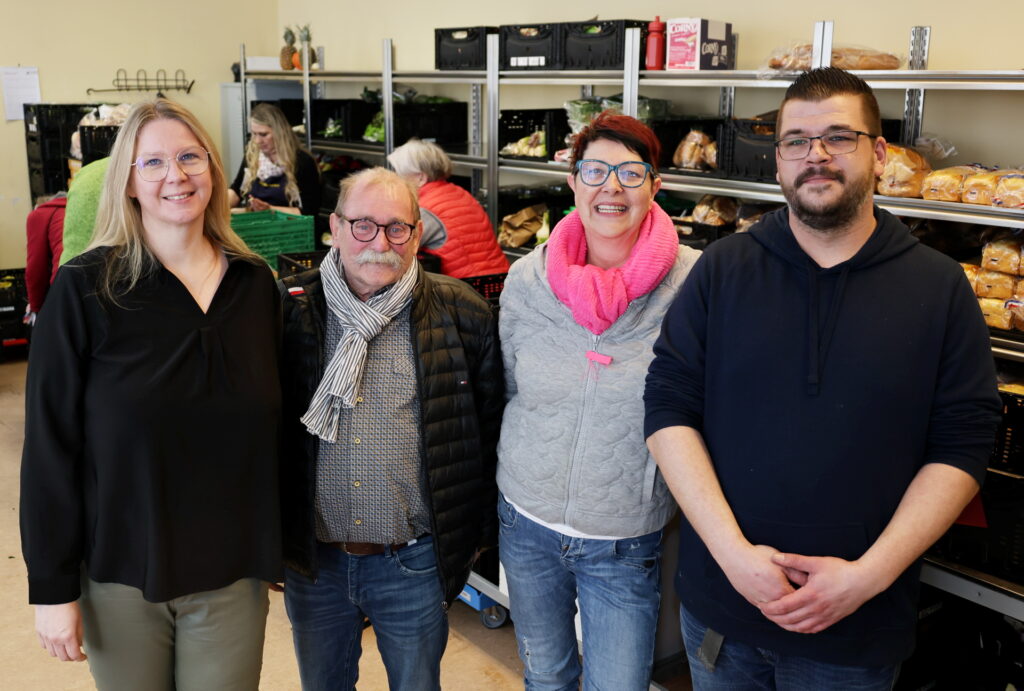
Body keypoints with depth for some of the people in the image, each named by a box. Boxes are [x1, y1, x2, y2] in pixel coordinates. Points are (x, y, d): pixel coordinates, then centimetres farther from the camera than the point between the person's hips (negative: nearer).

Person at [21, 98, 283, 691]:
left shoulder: (256, 284, 0)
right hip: (119, 575, -2)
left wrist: (277, 548, 10)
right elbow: (50, 444, -8)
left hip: (232, 576, 2)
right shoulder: (85, 288, -10)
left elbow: (276, 424, 6)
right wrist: (52, 586, -7)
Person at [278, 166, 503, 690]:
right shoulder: (289, 310, -4)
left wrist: (477, 530, 5)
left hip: (415, 565, -1)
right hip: (313, 562, 2)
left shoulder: (462, 315, -6)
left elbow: (487, 430, 1)